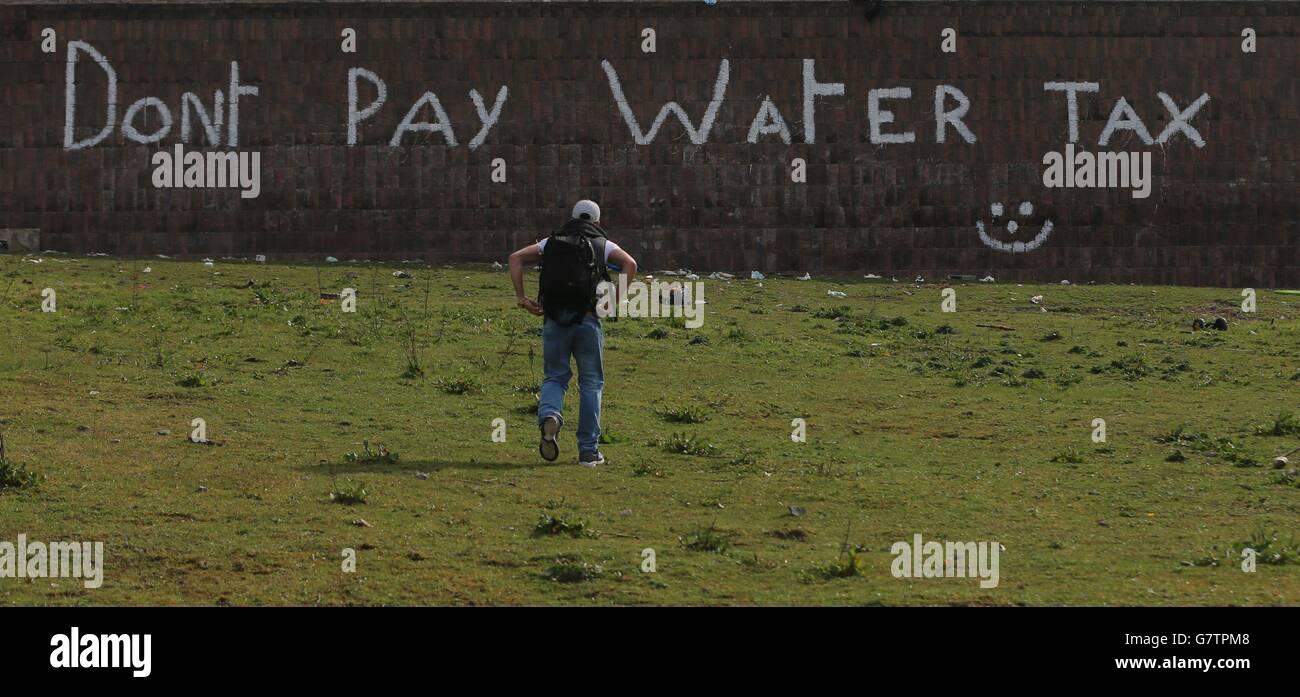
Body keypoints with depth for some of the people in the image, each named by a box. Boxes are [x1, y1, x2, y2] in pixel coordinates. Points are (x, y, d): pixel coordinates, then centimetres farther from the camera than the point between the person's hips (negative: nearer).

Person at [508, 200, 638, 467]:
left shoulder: (552, 242, 19)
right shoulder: (602, 245, 13)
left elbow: (516, 258, 9)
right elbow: (630, 264, -7)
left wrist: (521, 298, 5)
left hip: (555, 319, 1)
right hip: (587, 319, -1)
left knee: (555, 377, 13)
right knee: (591, 383, 9)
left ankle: (549, 416, -20)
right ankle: (589, 451, 7)